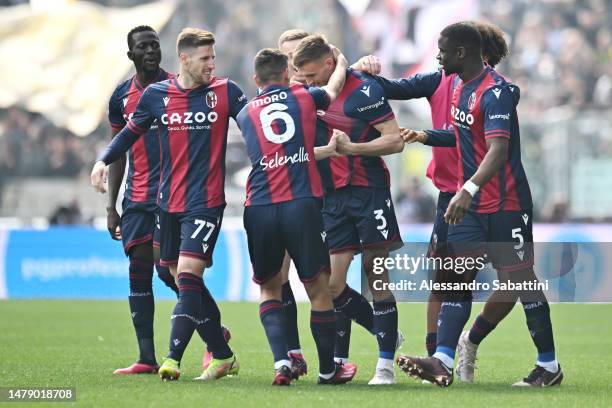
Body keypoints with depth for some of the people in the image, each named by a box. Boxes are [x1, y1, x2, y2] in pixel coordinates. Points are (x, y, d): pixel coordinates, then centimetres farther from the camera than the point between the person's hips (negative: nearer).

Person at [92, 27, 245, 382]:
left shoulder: (226, 92, -2)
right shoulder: (156, 95, 4)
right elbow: (132, 131, 16)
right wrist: (104, 161, 4)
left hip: (206, 202, -4)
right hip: (169, 203, 4)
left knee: (188, 274, -17)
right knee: (186, 282, 8)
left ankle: (173, 359, -18)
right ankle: (223, 356, 21)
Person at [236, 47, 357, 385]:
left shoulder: (245, 114, 17)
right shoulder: (304, 97, 11)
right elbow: (334, 86, 34)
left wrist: (332, 148, 37)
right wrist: (341, 61, 54)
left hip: (259, 207, 2)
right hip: (302, 204, -2)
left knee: (269, 287, 17)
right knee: (318, 288, 10)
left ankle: (281, 362, -1)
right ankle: (328, 370, 18)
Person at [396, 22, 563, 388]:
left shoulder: (495, 92, -20)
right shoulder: (460, 86, 10)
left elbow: (498, 150, -32)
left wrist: (468, 189, -44)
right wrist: (427, 136, 12)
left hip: (506, 205, -9)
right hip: (471, 205, 9)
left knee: (520, 279, -2)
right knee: (457, 279, 0)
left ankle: (549, 366, 9)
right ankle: (443, 362, -7)